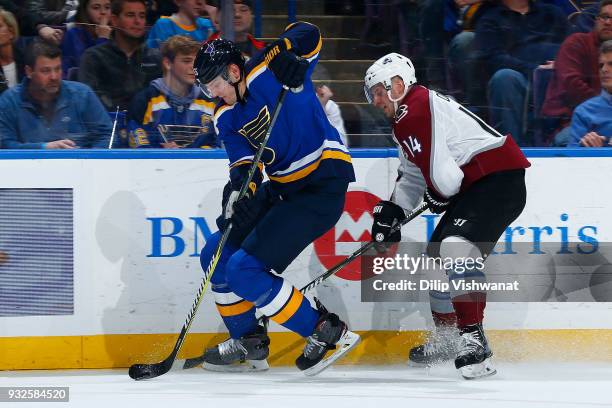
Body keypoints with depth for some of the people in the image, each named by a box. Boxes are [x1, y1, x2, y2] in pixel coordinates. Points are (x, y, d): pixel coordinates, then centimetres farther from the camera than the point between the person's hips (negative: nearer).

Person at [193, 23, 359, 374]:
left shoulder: (265, 73, -13)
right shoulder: (227, 118, 8)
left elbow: (307, 35, -22)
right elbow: (244, 160, -3)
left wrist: (285, 53, -41)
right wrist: (241, 186, -24)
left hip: (324, 184, -10)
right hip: (285, 188, 10)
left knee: (245, 269, -15)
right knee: (217, 256, 11)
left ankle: (327, 332, -7)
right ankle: (249, 342, 24)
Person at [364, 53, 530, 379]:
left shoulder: (414, 113, -17)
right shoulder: (406, 116, 18)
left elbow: (442, 177, -22)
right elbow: (413, 175, 28)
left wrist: (437, 198, 0)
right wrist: (391, 211, 15)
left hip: (499, 180, -12)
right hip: (473, 187, 12)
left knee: (457, 248, -28)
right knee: (438, 256, 20)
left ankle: (473, 341, -31)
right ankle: (444, 340, 37)